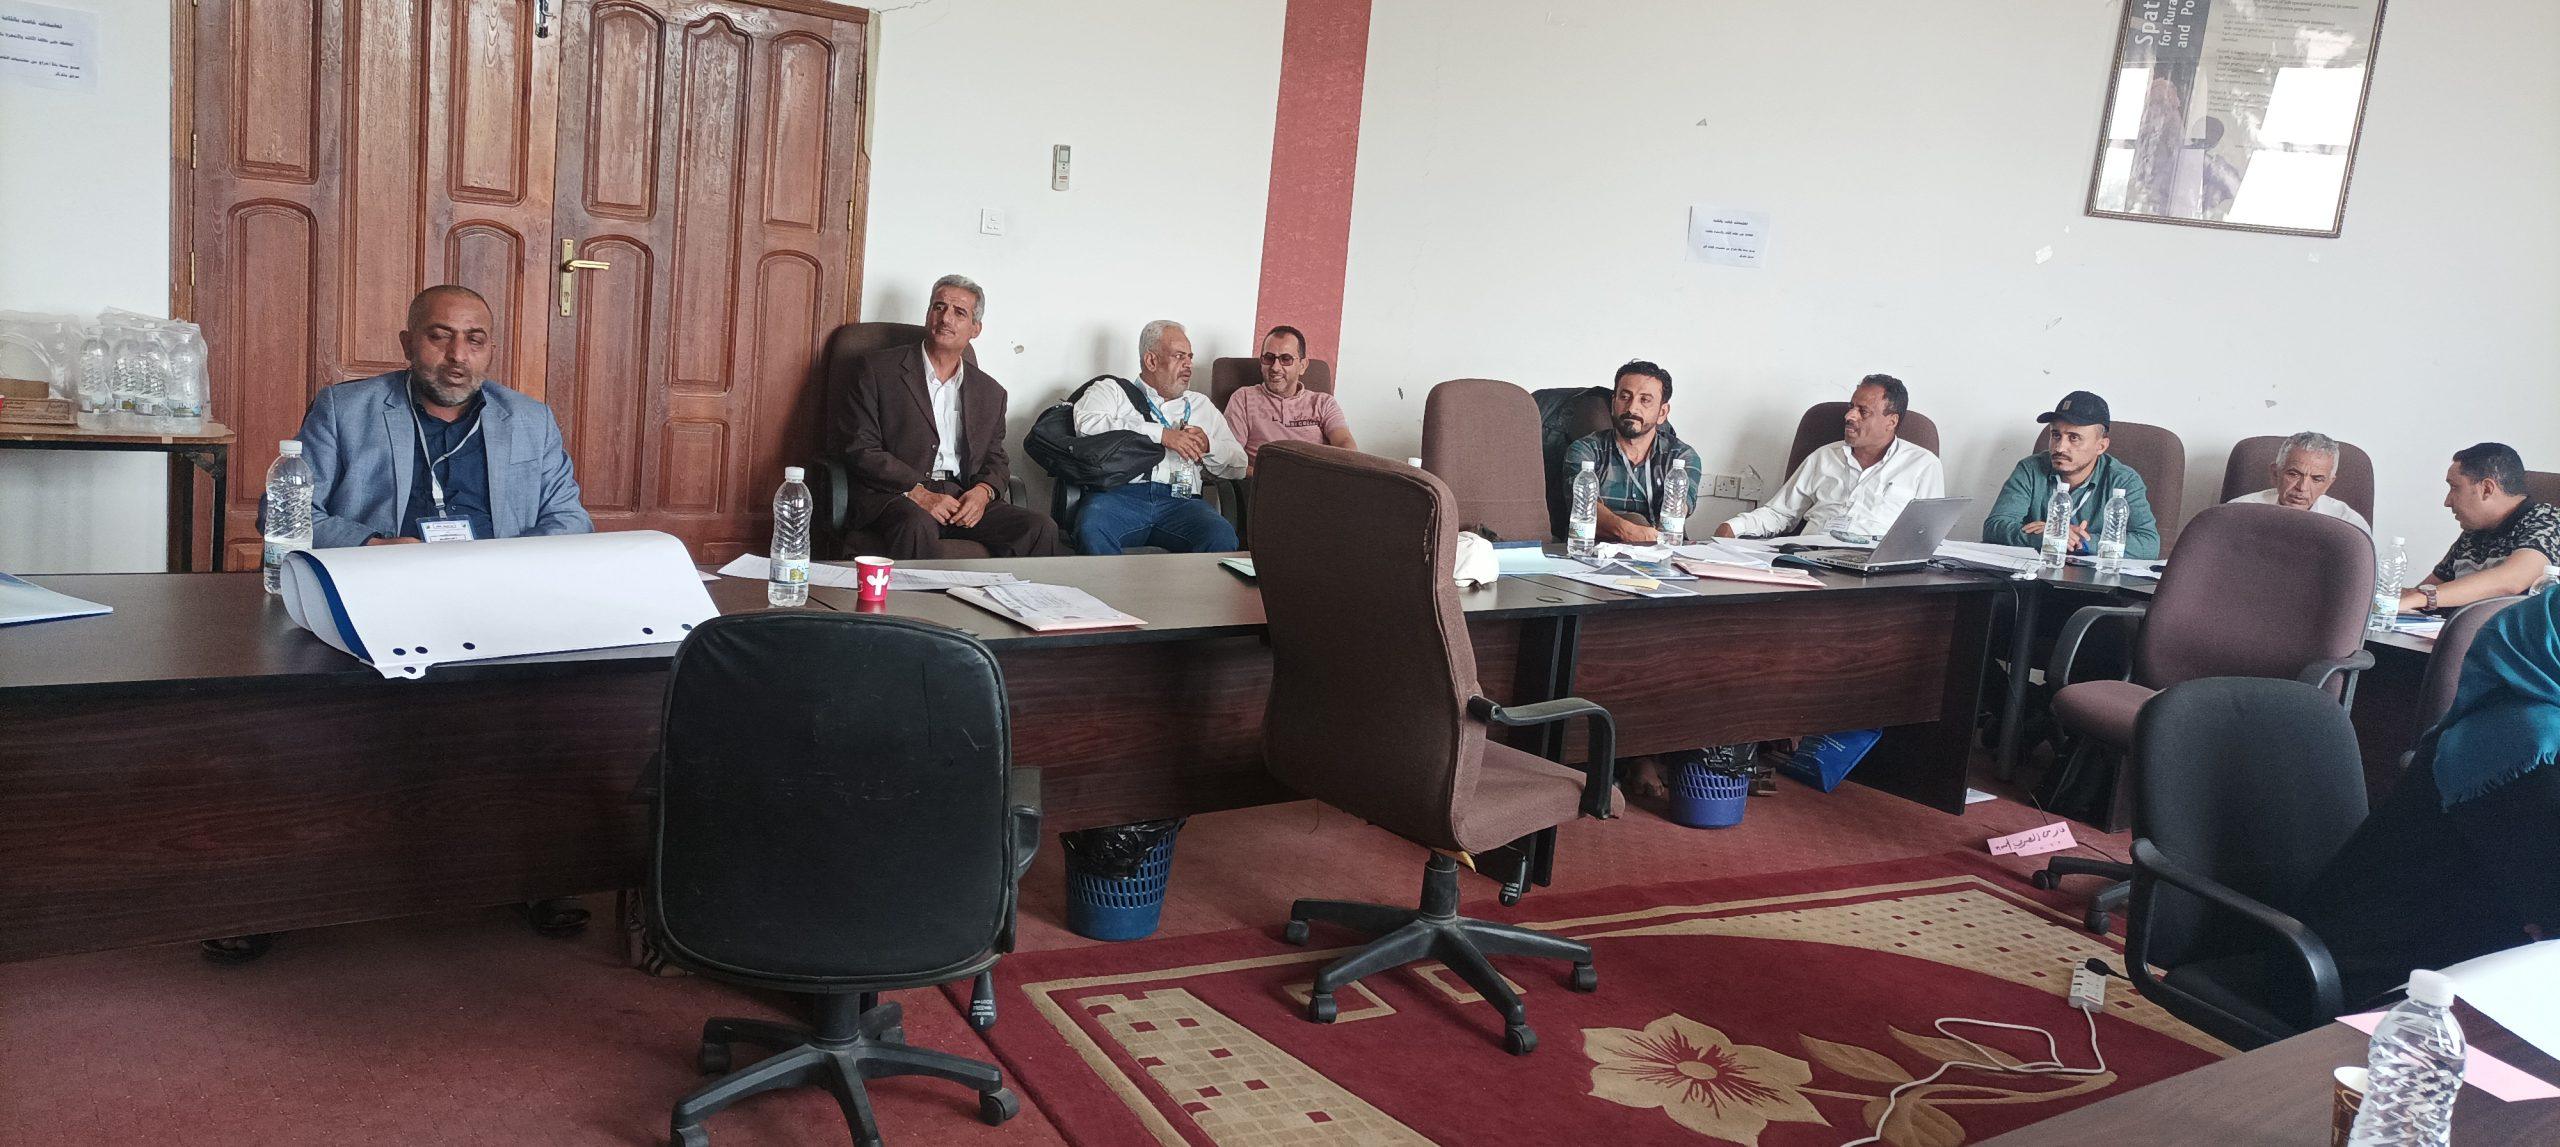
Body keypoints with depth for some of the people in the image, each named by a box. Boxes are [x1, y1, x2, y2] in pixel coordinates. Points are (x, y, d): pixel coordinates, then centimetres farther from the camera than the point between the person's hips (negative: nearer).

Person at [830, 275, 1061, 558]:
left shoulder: (991, 393, 19)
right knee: (918, 525, -39)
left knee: (1041, 528, -19)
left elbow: (996, 460, 20)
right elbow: (861, 450, -2)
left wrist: (983, 491, -6)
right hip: (894, 496, -4)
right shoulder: (877, 370, 5)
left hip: (963, 498, 4)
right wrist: (917, 492, -16)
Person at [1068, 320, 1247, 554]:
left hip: (1180, 499, 3)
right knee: (1091, 530, -36)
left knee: (1222, 537, -29)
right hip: (1119, 494, -2)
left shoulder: (1200, 405, 28)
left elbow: (1238, 466, 24)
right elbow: (1088, 425, -7)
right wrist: (1161, 434, -8)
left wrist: (1208, 446, 1)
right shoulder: (1111, 392, 17)